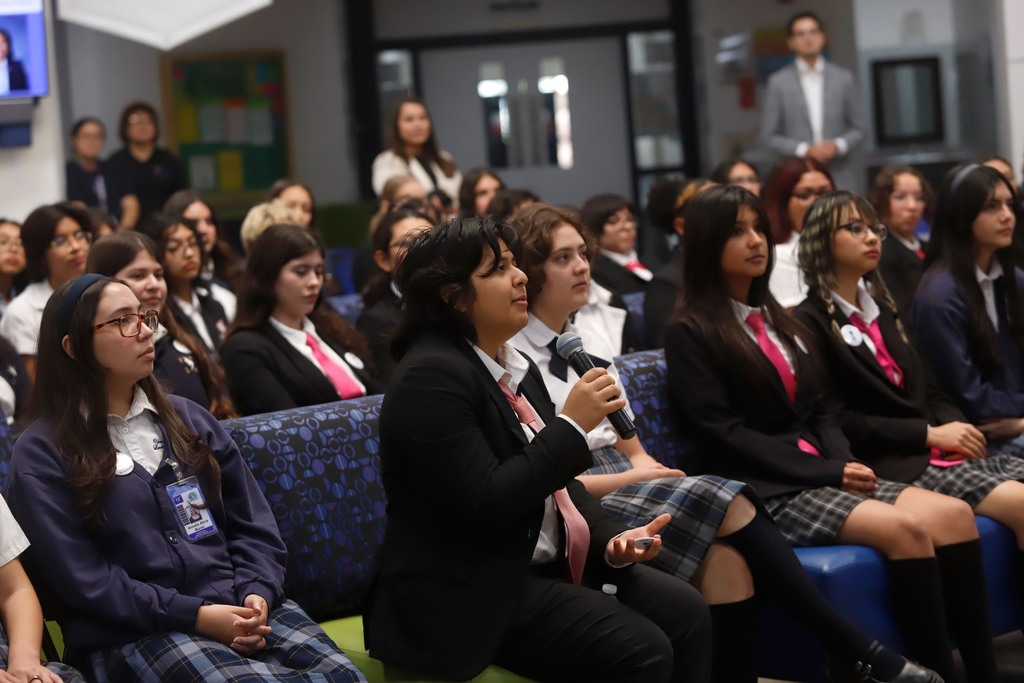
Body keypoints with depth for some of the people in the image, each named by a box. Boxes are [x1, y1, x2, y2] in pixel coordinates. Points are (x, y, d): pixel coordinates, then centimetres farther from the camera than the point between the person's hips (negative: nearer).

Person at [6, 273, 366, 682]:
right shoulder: (42, 454, 2)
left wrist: (257, 595, -5)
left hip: (236, 607, 5)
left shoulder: (188, 417, 18)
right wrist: (195, 615, -14)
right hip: (133, 633, -5)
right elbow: (83, 579, -7)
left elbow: (253, 523, 15)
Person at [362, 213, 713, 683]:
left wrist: (611, 540, -3)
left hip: (544, 565, 9)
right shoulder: (431, 376, -17)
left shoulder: (516, 368, 12)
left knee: (685, 612, -6)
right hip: (468, 595, -9)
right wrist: (572, 426, -19)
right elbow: (486, 505, -24)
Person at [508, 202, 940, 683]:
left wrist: (646, 468, -6)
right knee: (724, 503, -27)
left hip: (629, 491, 7)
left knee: (724, 556, -28)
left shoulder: (592, 344, 18)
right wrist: (630, 477, -11)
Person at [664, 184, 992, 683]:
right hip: (762, 490, -7)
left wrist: (845, 462, -5)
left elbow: (817, 411, 18)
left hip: (820, 474, 7)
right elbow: (724, 433, -11)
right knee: (907, 527, -29)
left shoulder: (777, 320, 21)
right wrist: (827, 472, -15)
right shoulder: (690, 335, -2)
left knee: (954, 514, -17)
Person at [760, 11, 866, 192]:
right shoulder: (778, 82, 4)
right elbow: (769, 135, 4)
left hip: (841, 177, 1)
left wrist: (838, 146, -8)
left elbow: (859, 129, 12)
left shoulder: (844, 78, 9)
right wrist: (805, 150, -9)